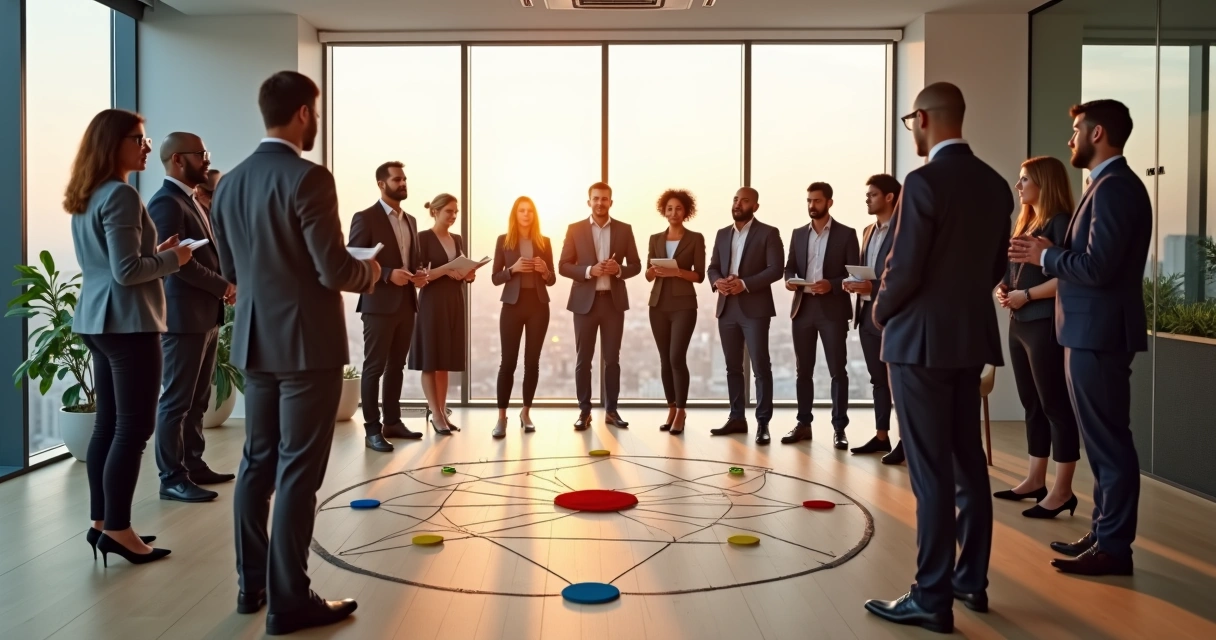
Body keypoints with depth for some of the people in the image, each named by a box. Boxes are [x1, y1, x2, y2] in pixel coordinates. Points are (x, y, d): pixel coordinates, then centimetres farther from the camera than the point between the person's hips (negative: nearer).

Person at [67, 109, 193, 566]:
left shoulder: (85, 199, 15)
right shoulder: (121, 195, -16)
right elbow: (127, 271, -21)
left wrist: (153, 253, 16)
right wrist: (171, 259, -7)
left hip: (98, 320, 10)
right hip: (128, 322, -10)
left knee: (108, 425, 13)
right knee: (133, 428, -4)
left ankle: (101, 522, 19)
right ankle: (117, 529, 1)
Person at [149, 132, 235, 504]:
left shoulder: (189, 202, 18)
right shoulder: (166, 202, -12)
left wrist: (224, 286, 4)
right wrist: (224, 287, -13)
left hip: (205, 315, 10)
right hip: (184, 316, -10)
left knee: (197, 399, 14)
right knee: (177, 400, -4)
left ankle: (193, 465, 22)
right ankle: (172, 478, 2)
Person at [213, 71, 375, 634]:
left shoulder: (229, 184, 7)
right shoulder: (308, 178, -16)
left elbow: (231, 271, 14)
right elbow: (335, 271, -19)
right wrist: (370, 272, 1)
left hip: (255, 342, 8)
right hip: (306, 343, -7)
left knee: (258, 463, 15)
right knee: (297, 472, -2)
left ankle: (252, 584, 25)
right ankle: (288, 601, 5)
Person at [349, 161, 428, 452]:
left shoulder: (410, 221, 16)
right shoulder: (365, 218, -7)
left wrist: (418, 274, 1)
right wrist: (388, 274, -22)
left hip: (406, 303, 7)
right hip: (379, 304, -7)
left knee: (397, 366, 14)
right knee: (374, 367, -2)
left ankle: (393, 422, 23)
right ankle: (372, 430, 2)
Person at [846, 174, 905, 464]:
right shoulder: (868, 231, 18)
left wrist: (874, 287, -20)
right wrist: (855, 285, 1)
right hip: (867, 314, 8)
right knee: (878, 379, 12)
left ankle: (906, 440, 4)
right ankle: (881, 436, 19)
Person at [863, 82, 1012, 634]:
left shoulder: (924, 182, -16)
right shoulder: (995, 184, 8)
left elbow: (904, 268, -17)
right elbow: (996, 265, 13)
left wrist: (882, 312, 1)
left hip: (922, 339, -8)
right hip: (971, 335, 8)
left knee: (931, 472, -4)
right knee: (968, 463, 15)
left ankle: (933, 599, 2)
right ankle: (972, 580, 25)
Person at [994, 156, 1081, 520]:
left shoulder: (1060, 222, -10)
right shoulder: (1022, 223, 16)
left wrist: (1026, 295, -15)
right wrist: (1003, 291, 2)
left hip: (1047, 325, -9)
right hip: (1019, 324, 9)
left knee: (1056, 406, -3)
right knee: (1033, 405, 13)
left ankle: (1062, 491, 2)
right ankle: (1035, 481, 21)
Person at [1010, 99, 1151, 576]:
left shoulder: (1114, 187, -17)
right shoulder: (1112, 185, 16)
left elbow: (1097, 267, -25)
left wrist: (1046, 256, -11)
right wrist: (1052, 255, 5)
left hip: (1099, 332, -11)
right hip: (1093, 331, 11)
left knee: (1109, 442, -3)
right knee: (1103, 441, 16)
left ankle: (1114, 548, 5)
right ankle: (1104, 534, 26)